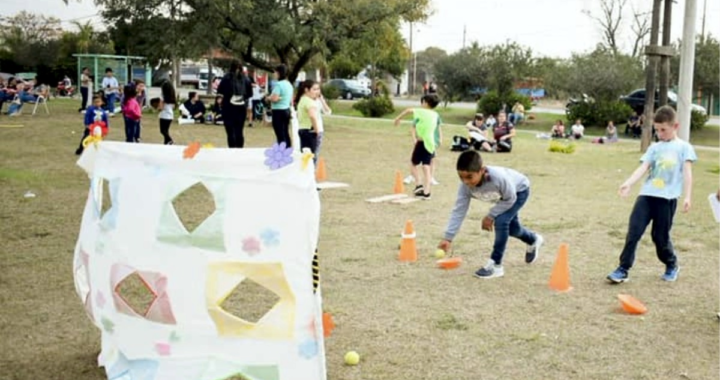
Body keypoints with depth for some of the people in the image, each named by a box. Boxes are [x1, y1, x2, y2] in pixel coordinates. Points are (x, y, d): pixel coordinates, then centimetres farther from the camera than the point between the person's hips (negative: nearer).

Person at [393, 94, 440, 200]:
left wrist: (398, 118, -11)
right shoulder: (435, 115, 13)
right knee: (426, 167, 2)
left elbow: (409, 110, -21)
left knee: (413, 163, 11)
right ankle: (426, 192, -4)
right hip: (430, 143, 6)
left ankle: (419, 184, -1)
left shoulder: (422, 112, -8)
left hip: (422, 142, -6)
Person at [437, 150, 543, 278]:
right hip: (505, 195, 7)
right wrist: (448, 237, -30)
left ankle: (496, 265, -14)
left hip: (519, 190, -6)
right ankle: (533, 240, 57)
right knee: (512, 228, 22)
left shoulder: (498, 177, -47)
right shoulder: (465, 186, -31)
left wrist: (490, 216, -28)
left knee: (500, 221, -25)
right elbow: (459, 211, -26)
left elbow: (510, 199, -30)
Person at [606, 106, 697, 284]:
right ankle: (623, 269, -2)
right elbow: (643, 168, 1)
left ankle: (672, 265, 31)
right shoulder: (654, 148, 13)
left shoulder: (684, 147, 5)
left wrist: (687, 196, -12)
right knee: (633, 231, -6)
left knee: (660, 236, 5)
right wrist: (628, 183, -17)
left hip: (667, 198, -3)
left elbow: (687, 173, -2)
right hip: (646, 194, 3)